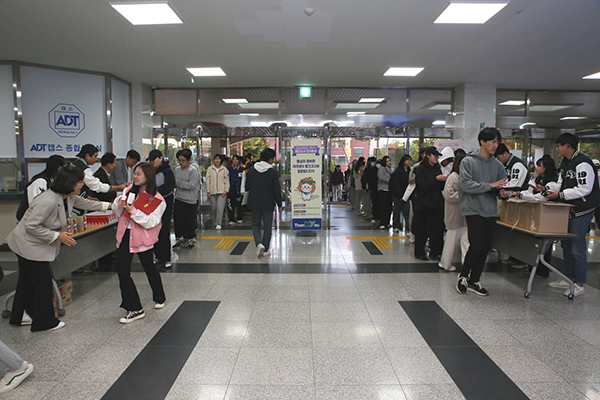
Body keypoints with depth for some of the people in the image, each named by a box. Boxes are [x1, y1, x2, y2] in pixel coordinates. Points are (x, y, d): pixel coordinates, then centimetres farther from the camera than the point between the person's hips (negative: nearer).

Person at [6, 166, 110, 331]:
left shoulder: (69, 197, -2)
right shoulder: (48, 201, -32)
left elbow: (84, 203, 18)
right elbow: (31, 226, -28)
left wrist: (108, 205, 21)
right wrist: (57, 236, -25)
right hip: (29, 246, -10)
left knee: (27, 282, 22)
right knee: (42, 282, 1)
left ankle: (18, 317, 38)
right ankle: (44, 321, 17)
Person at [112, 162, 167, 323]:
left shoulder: (157, 199, -12)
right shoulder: (130, 190, 4)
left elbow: (150, 222, -20)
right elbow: (119, 213, 13)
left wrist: (133, 210, -28)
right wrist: (118, 205, -9)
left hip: (142, 238, -5)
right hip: (125, 235, 5)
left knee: (149, 268, 13)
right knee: (122, 271, -1)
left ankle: (159, 298, 39)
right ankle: (134, 309, 8)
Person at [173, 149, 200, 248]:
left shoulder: (193, 170, -11)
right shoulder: (177, 169, 7)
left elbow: (191, 185, -19)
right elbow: (174, 183, 12)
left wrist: (179, 183, -16)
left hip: (190, 200, -5)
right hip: (179, 198, 5)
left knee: (190, 220, 5)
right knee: (177, 218, 3)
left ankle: (190, 239, 21)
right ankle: (180, 238, 18)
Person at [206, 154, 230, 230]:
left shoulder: (224, 169, 7)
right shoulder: (210, 169, 9)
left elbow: (226, 180, 6)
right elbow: (208, 180, 8)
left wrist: (226, 190, -4)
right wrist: (208, 191, 2)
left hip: (222, 192, -2)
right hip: (212, 192, 2)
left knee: (220, 208, -12)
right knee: (213, 208, 6)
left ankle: (218, 224, -9)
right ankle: (214, 222, 21)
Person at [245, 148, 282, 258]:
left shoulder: (251, 170, 1)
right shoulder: (273, 172, -10)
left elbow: (247, 187, 6)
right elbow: (277, 190, -8)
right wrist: (279, 204, 2)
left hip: (254, 203, 3)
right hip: (268, 203, -2)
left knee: (255, 224, 14)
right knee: (267, 226, 10)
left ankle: (259, 244, -9)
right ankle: (265, 250, 15)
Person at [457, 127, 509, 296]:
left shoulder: (498, 165, 11)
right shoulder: (468, 162, -3)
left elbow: (503, 186, 11)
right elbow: (465, 184, -15)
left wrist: (504, 193, -13)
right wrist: (490, 186, -20)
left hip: (491, 212, 6)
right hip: (473, 210, -6)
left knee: (485, 248, 8)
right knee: (477, 246, -11)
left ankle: (474, 281, 21)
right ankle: (463, 276, 11)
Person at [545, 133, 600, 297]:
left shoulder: (583, 163, -17)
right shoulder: (565, 163, 13)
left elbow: (584, 189, -22)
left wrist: (560, 195, -18)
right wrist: (548, 190, 1)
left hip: (581, 212, -10)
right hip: (568, 210, 10)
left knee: (577, 249, -3)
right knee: (566, 245, 16)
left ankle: (580, 285, 8)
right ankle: (569, 279, 28)